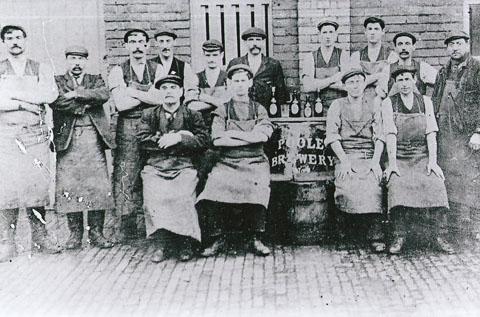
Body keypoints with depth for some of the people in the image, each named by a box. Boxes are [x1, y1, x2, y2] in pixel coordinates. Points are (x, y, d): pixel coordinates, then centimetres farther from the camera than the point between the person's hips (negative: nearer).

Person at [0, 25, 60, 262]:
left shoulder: (41, 70, 13)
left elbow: (51, 95, -6)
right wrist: (26, 103, -9)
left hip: (36, 136, 1)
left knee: (38, 186, -1)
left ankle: (40, 238, 8)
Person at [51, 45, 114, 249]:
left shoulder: (96, 79, 18)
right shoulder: (57, 81, 14)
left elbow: (104, 95, -5)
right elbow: (55, 100, -8)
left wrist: (76, 94, -10)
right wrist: (84, 104, -8)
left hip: (93, 139, 1)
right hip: (67, 140, -1)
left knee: (98, 185, -4)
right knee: (69, 185, -4)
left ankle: (96, 233, 3)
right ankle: (75, 234, 5)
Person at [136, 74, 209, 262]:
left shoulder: (192, 116, 13)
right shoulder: (150, 115, 17)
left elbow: (203, 140, 1)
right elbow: (142, 140, 3)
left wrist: (179, 138, -9)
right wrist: (166, 140, -6)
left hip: (184, 166, -1)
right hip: (155, 166, 1)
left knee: (182, 197, -28)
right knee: (153, 197, -27)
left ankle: (185, 243, -11)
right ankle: (161, 243, -13)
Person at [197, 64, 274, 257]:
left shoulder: (259, 109, 16)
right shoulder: (222, 111, 13)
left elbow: (263, 136, -3)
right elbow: (218, 140, -2)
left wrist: (232, 134, -3)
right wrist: (249, 138, -4)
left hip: (255, 162, 0)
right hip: (227, 162, 0)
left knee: (257, 186, -30)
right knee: (215, 184, -28)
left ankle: (256, 239, -16)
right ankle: (217, 239, -15)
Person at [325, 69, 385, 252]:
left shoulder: (374, 106, 18)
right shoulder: (337, 105, 13)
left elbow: (379, 136, 9)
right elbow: (332, 136, 3)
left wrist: (375, 161, -7)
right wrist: (344, 161, -10)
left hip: (369, 156, 1)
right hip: (345, 156, -1)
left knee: (373, 188, -27)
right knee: (346, 187, -29)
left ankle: (375, 236, -28)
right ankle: (341, 229, -14)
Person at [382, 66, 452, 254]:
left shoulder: (425, 102, 8)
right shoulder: (388, 104, 3)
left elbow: (431, 133, 1)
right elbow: (390, 135, -7)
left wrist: (432, 161, -10)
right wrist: (392, 163, -16)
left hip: (422, 156, 1)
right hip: (399, 157, -1)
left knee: (435, 184, -24)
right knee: (397, 185, -29)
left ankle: (441, 236, -17)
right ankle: (399, 237, -20)